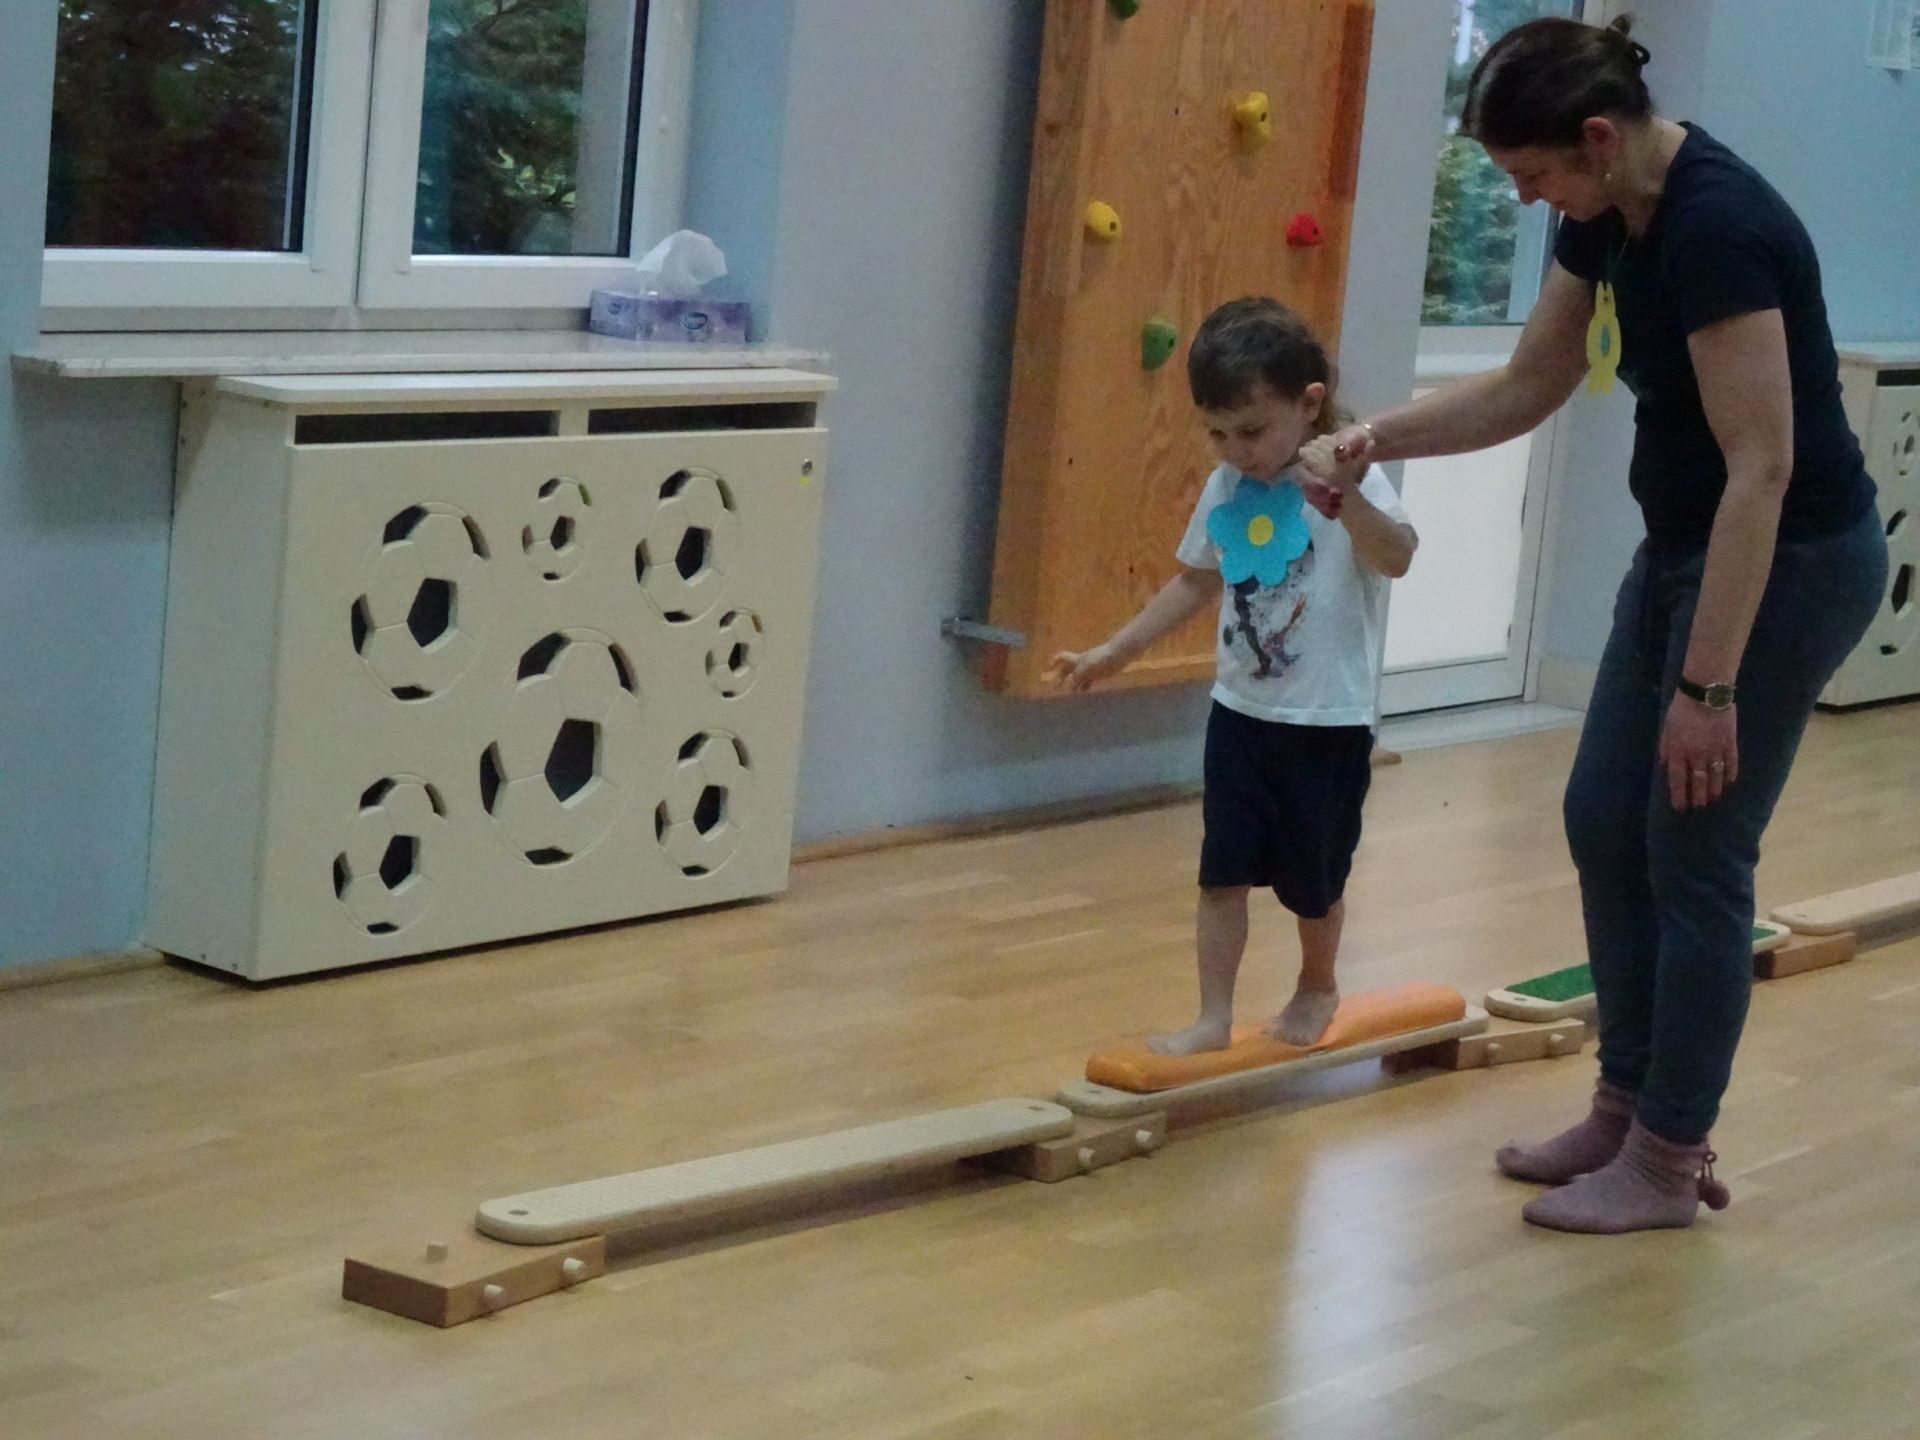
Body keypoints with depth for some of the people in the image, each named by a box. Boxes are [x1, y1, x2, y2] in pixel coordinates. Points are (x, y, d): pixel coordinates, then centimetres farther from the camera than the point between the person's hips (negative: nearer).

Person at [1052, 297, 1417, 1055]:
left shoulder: (1349, 482, -17)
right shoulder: (1227, 488, 1)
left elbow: (1396, 556, -36)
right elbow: (1196, 582, 15)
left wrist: (1344, 492, -53)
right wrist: (1113, 652, 15)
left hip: (1327, 725, -5)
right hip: (1240, 712, 5)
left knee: (1313, 878, 12)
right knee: (1222, 872, 2)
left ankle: (1317, 987, 36)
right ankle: (1214, 1018, 9)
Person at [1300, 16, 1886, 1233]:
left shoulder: (1718, 225, -27)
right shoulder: (1608, 217, 1)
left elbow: (1762, 466, -28)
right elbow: (1524, 392, 13)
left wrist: (1708, 685, -27)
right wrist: (1374, 440, 0)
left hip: (1794, 562, -9)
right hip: (1686, 545, 9)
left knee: (1694, 852, -2)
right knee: (1607, 824, 12)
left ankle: (1669, 1164, 11)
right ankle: (1631, 1111, 24)